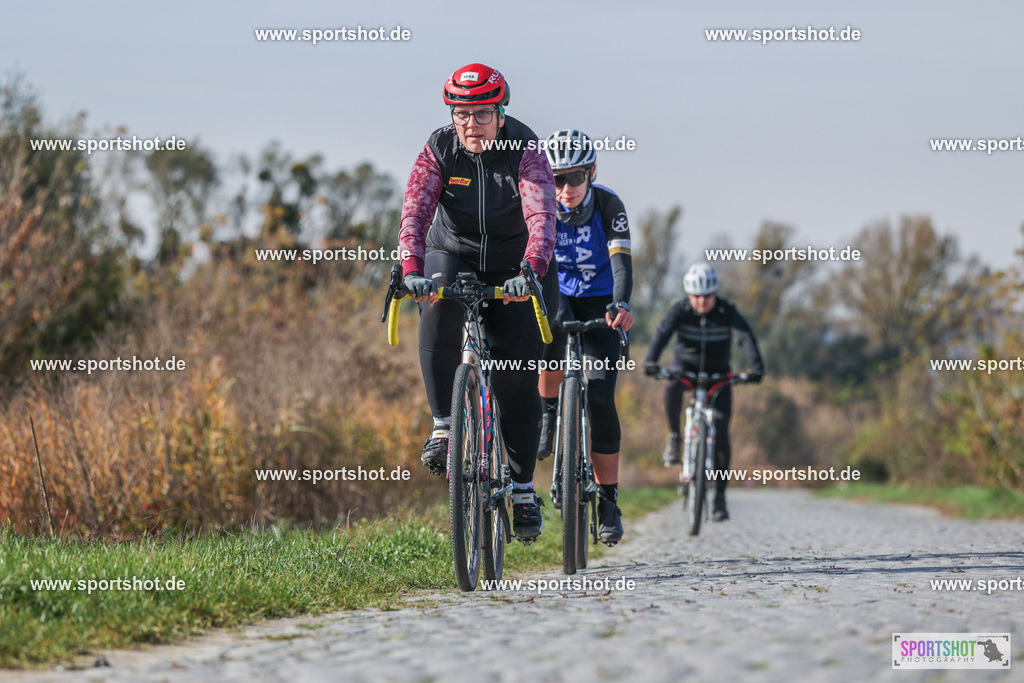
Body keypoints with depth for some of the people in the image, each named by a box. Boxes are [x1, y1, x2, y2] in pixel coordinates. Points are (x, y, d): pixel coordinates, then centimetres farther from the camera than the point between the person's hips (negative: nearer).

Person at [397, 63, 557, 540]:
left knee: (517, 377, -9)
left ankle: (524, 488, 6)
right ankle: (443, 425, -27)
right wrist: (412, 268, -46)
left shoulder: (525, 152, -20)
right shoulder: (438, 152, -15)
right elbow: (414, 212, -28)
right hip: (452, 256, 1)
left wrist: (531, 270, -53)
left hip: (511, 271, -1)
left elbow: (542, 217, -34)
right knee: (438, 303, -35)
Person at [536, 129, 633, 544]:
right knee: (550, 339, -38)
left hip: (598, 300, 0)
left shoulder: (608, 206, -20)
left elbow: (621, 261, -31)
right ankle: (548, 413, -12)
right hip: (556, 295, 1)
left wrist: (620, 305, -49)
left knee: (600, 398, -12)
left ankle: (608, 501, -7)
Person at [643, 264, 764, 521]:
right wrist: (650, 361, -51)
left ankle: (719, 495, -4)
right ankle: (674, 437, -15)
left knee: (721, 430, -12)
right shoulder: (680, 310, -17)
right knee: (673, 385, -38)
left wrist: (756, 367, -50)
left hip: (717, 374, 0)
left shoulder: (727, 312, -18)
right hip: (686, 366, 0)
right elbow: (662, 333, -32)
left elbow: (746, 337, -32)